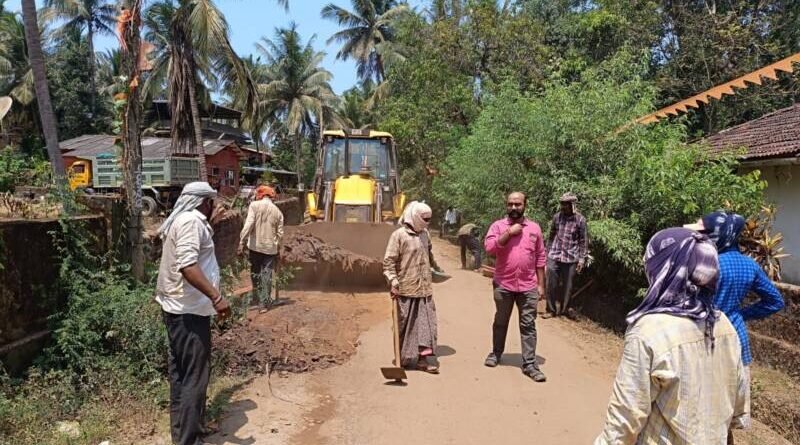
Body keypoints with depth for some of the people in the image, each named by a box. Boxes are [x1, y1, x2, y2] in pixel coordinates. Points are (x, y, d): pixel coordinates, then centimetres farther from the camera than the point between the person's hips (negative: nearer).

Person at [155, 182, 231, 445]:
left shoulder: (181, 220, 16)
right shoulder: (191, 221, -17)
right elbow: (187, 265, -29)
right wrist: (216, 297, -33)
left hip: (177, 308, 11)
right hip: (188, 312, -11)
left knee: (181, 375, 18)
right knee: (194, 379, -5)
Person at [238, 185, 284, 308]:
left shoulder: (254, 205, -4)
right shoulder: (277, 211, 5)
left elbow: (248, 225, -14)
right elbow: (280, 233, 6)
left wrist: (242, 242, -12)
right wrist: (277, 247, 18)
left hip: (255, 245, -1)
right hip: (270, 247, 1)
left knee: (255, 271, 15)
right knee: (267, 274, 5)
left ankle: (257, 296, 26)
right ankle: (265, 301, 6)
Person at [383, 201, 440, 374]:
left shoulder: (425, 234, 11)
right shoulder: (399, 235, -10)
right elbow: (389, 261, -12)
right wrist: (393, 283, -17)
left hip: (424, 289, 6)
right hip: (406, 290, -6)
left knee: (427, 323, 2)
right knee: (405, 325, 6)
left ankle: (425, 356, 5)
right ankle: (404, 359, 19)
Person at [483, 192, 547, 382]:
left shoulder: (534, 228, 4)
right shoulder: (498, 226, -1)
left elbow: (540, 258, 7)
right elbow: (489, 247, -16)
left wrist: (541, 284, 4)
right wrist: (509, 232, -18)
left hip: (528, 286, 1)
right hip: (503, 285, -1)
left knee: (528, 325, 2)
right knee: (500, 322, 15)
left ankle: (529, 364, 8)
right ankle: (496, 353, 34)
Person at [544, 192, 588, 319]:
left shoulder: (580, 220, -5)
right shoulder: (557, 217, 3)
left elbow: (583, 241, -1)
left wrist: (582, 259, -5)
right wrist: (547, 252, 11)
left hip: (570, 258, -2)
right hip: (554, 256, 2)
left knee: (567, 285, 8)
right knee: (551, 284, 3)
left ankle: (564, 309, 26)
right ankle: (551, 310, 15)